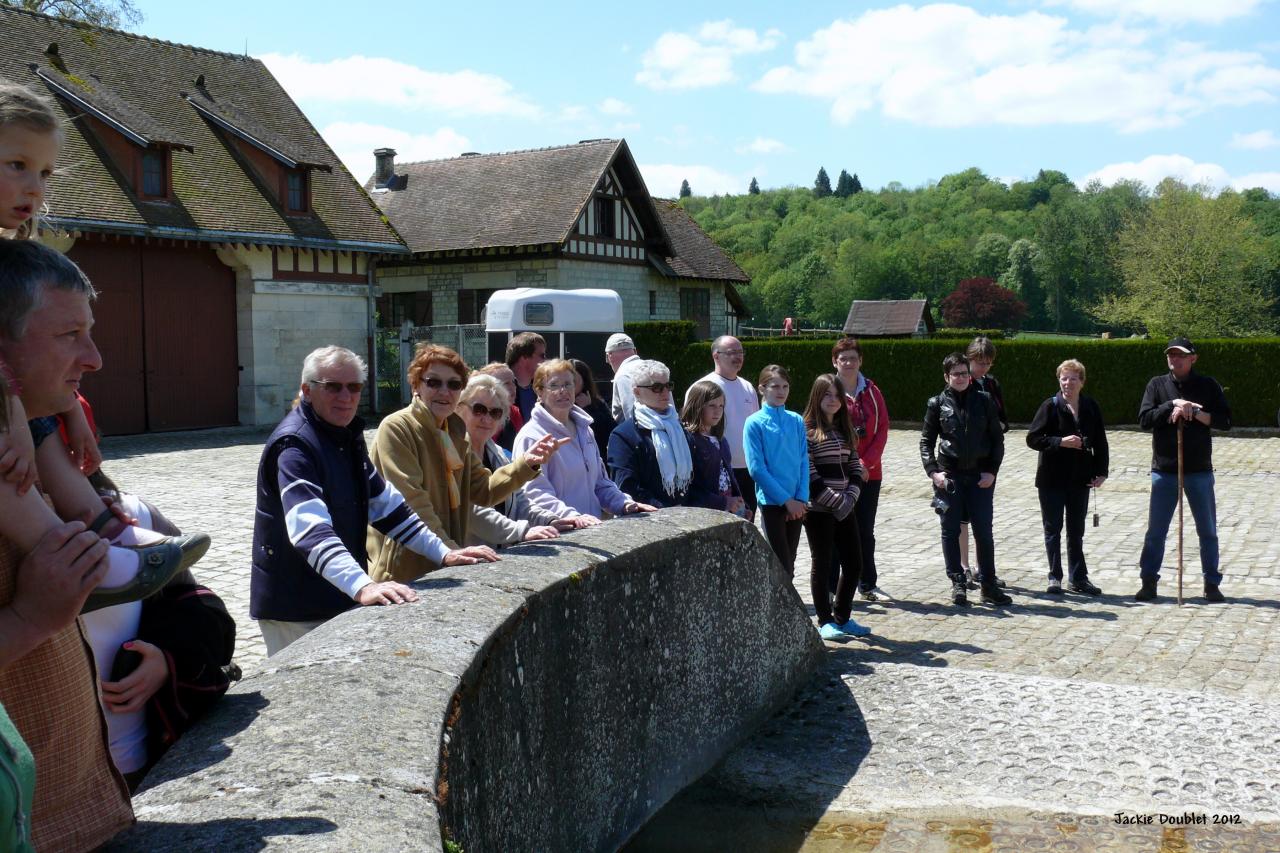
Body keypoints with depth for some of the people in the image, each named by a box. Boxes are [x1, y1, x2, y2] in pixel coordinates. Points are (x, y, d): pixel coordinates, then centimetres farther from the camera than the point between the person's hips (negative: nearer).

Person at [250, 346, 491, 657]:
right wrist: (363, 586, -48)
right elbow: (311, 530, -35)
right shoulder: (294, 445, -21)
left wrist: (442, 553, 7)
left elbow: (385, 504, 15)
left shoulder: (347, 436, 10)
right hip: (296, 610, -9)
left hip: (341, 598, 9)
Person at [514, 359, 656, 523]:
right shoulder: (532, 437, -5)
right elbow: (535, 492, -15)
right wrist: (572, 516, -28)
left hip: (592, 527, 6)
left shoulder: (584, 430, 19)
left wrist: (625, 503, 10)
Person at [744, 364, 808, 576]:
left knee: (789, 566, 11)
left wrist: (801, 499, -6)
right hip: (771, 502, -4)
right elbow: (757, 469, -11)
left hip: (795, 504, 5)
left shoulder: (797, 421, 6)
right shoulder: (755, 423, -7)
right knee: (783, 567, -6)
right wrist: (786, 499, -12)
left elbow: (804, 462, 5)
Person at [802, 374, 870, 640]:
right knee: (822, 565, 2)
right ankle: (825, 621, 14)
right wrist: (837, 502, -15)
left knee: (854, 563, 8)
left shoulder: (845, 429, 13)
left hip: (845, 509, 7)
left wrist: (850, 498, -5)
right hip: (819, 510, -7)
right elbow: (809, 475, -15)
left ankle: (842, 618, 22)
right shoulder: (807, 430, -9)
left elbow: (855, 467, 11)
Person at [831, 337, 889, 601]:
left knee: (865, 530, 11)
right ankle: (830, 587, 12)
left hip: (869, 472, 3)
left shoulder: (871, 391, 5)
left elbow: (883, 428, 1)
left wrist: (867, 463, -10)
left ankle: (867, 585, 22)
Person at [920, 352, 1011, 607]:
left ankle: (988, 586, 12)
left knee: (984, 531, 4)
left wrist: (992, 471, -3)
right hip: (949, 476, 0)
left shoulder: (984, 400, 3)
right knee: (950, 531, 4)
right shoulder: (938, 404, 2)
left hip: (980, 476, 0)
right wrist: (933, 471, -7)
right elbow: (926, 440, 5)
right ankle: (957, 583, 14)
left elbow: (997, 438, 6)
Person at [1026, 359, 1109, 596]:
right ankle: (1055, 577, 15)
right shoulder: (1050, 406, -7)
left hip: (1080, 478, 3)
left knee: (1076, 531, 12)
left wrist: (1101, 471, 1)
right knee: (1053, 529, 5)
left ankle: (1078, 579, 20)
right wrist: (1061, 442, -21)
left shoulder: (1091, 407, 3)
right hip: (1052, 478, -3)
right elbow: (1032, 439, -10)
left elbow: (1100, 442, 8)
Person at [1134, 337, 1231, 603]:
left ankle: (1212, 584, 19)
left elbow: (1226, 420, -5)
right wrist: (1174, 405, -17)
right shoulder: (1157, 385, 3)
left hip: (1199, 471, 0)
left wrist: (1194, 412, -17)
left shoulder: (1208, 385, 2)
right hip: (1164, 470, 0)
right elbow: (1144, 419, -7)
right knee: (1155, 531, 4)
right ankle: (1149, 582, 13)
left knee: (1208, 531, 8)